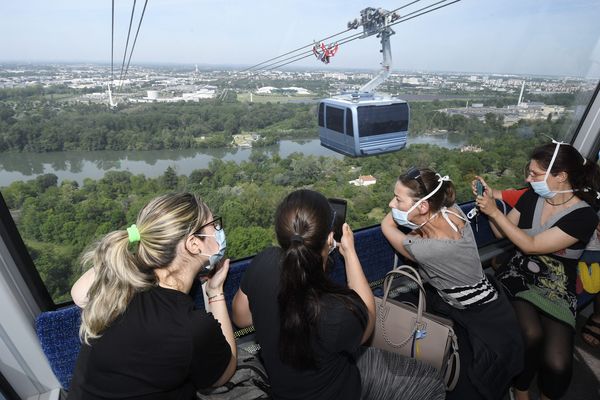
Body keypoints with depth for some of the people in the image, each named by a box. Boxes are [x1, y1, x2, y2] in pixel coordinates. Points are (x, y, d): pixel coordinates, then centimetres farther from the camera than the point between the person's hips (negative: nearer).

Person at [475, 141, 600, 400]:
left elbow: (531, 245, -19)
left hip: (556, 290, -2)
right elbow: (501, 232, 9)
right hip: (518, 276, 2)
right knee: (531, 335, -27)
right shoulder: (532, 197, 1)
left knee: (556, 363, -21)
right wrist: (489, 201, -5)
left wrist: (494, 212, -19)